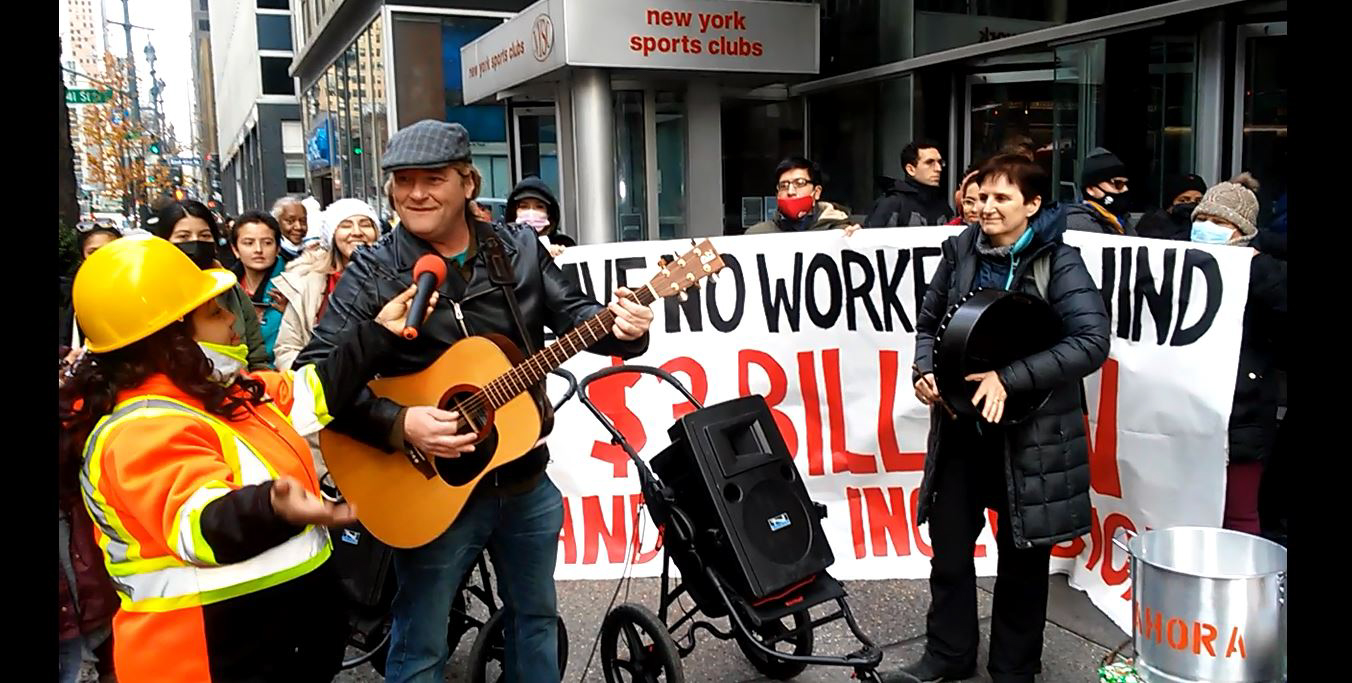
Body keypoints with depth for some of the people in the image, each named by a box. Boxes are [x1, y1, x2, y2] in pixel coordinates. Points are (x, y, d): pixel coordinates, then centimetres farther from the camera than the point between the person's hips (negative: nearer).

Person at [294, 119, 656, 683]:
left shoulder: (519, 249, 0)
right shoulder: (371, 274, -11)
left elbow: (571, 312, 6)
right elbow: (317, 372, -16)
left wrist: (618, 327, -17)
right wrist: (398, 426, -30)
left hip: (526, 481, 4)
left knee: (536, 615, 22)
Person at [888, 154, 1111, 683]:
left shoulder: (1058, 263, -9)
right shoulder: (960, 252, 3)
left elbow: (1091, 342, -18)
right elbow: (929, 321, 15)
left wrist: (1009, 378, -24)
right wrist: (925, 369, -5)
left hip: (1030, 434, -3)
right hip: (960, 428, 4)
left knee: (1022, 558, 11)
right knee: (948, 547, 12)